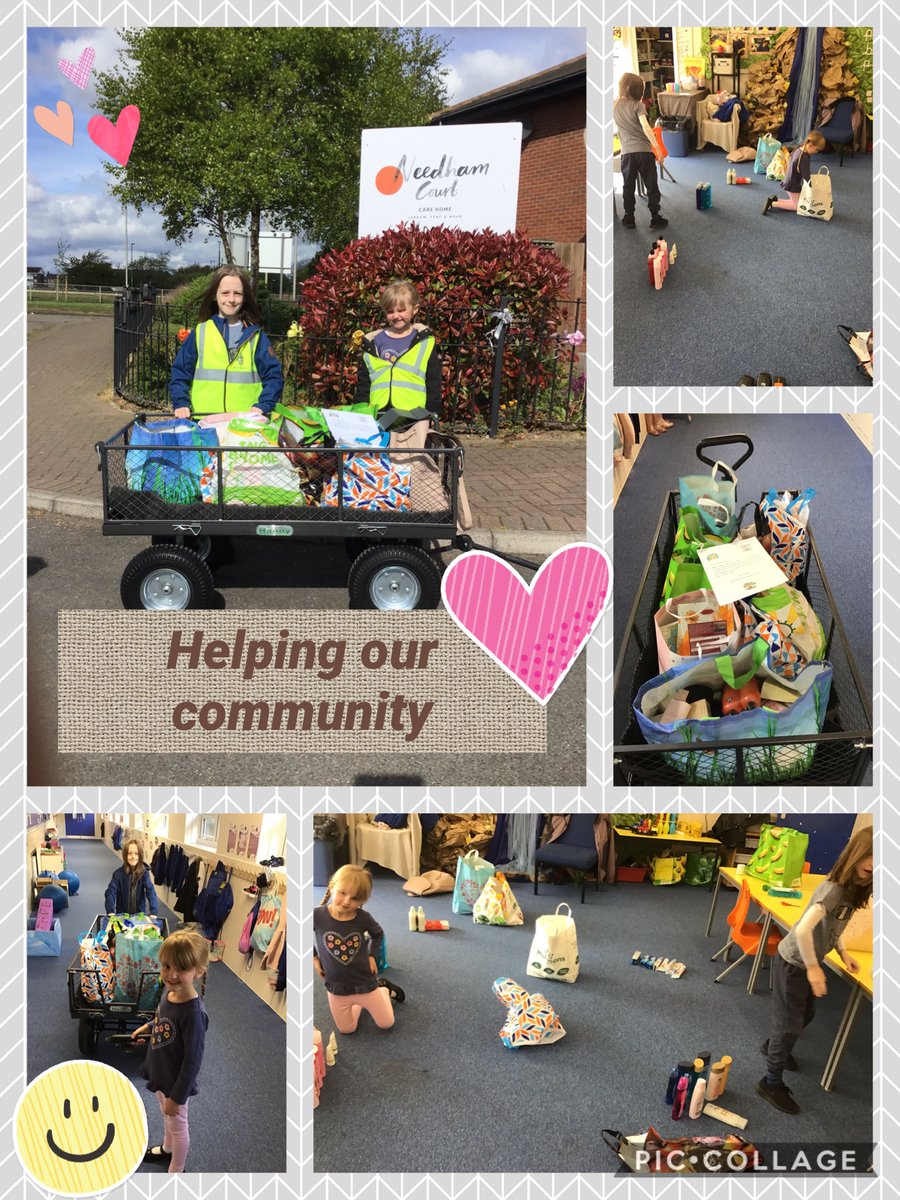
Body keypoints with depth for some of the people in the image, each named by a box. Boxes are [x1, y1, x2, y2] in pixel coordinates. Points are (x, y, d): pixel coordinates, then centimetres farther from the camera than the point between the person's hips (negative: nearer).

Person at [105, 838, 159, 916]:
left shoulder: (144, 873, -11)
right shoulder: (118, 873, -12)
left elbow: (151, 891, -21)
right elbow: (111, 892, -18)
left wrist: (154, 912, -33)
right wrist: (110, 911, -33)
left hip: (140, 914, 0)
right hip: (122, 914, 0)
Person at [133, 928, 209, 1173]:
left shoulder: (193, 1013, -37)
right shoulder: (169, 990, -13)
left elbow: (193, 1061, -28)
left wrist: (177, 1096, -21)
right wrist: (149, 1027, 10)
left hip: (176, 1081, -7)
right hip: (161, 1073, 7)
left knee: (177, 1124, 17)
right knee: (166, 1115, 32)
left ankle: (176, 1171, 41)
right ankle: (167, 1150, 58)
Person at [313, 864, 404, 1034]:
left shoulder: (363, 918, -18)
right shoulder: (317, 915, -22)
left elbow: (378, 934, 6)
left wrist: (372, 956, -1)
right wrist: (314, 957, -1)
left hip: (365, 983, 0)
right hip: (336, 987, 0)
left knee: (386, 1023, 14)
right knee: (347, 1030, 14)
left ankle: (383, 988, 40)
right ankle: (359, 1004, 40)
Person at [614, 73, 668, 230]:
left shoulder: (615, 106, 6)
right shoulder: (638, 105, -7)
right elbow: (646, 127, -19)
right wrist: (658, 148, -19)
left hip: (627, 152, 3)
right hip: (644, 151, -3)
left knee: (628, 186, 13)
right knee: (651, 186, 6)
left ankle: (629, 218, 16)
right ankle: (655, 218, 8)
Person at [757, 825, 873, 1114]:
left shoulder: (853, 890, -2)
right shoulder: (833, 890, -31)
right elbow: (803, 929, -41)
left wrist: (843, 953, 5)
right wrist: (813, 968, -31)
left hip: (805, 962, 9)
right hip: (793, 963, -9)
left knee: (805, 1014, 27)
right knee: (790, 1023, 2)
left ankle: (774, 1046, 53)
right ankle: (772, 1083, 18)